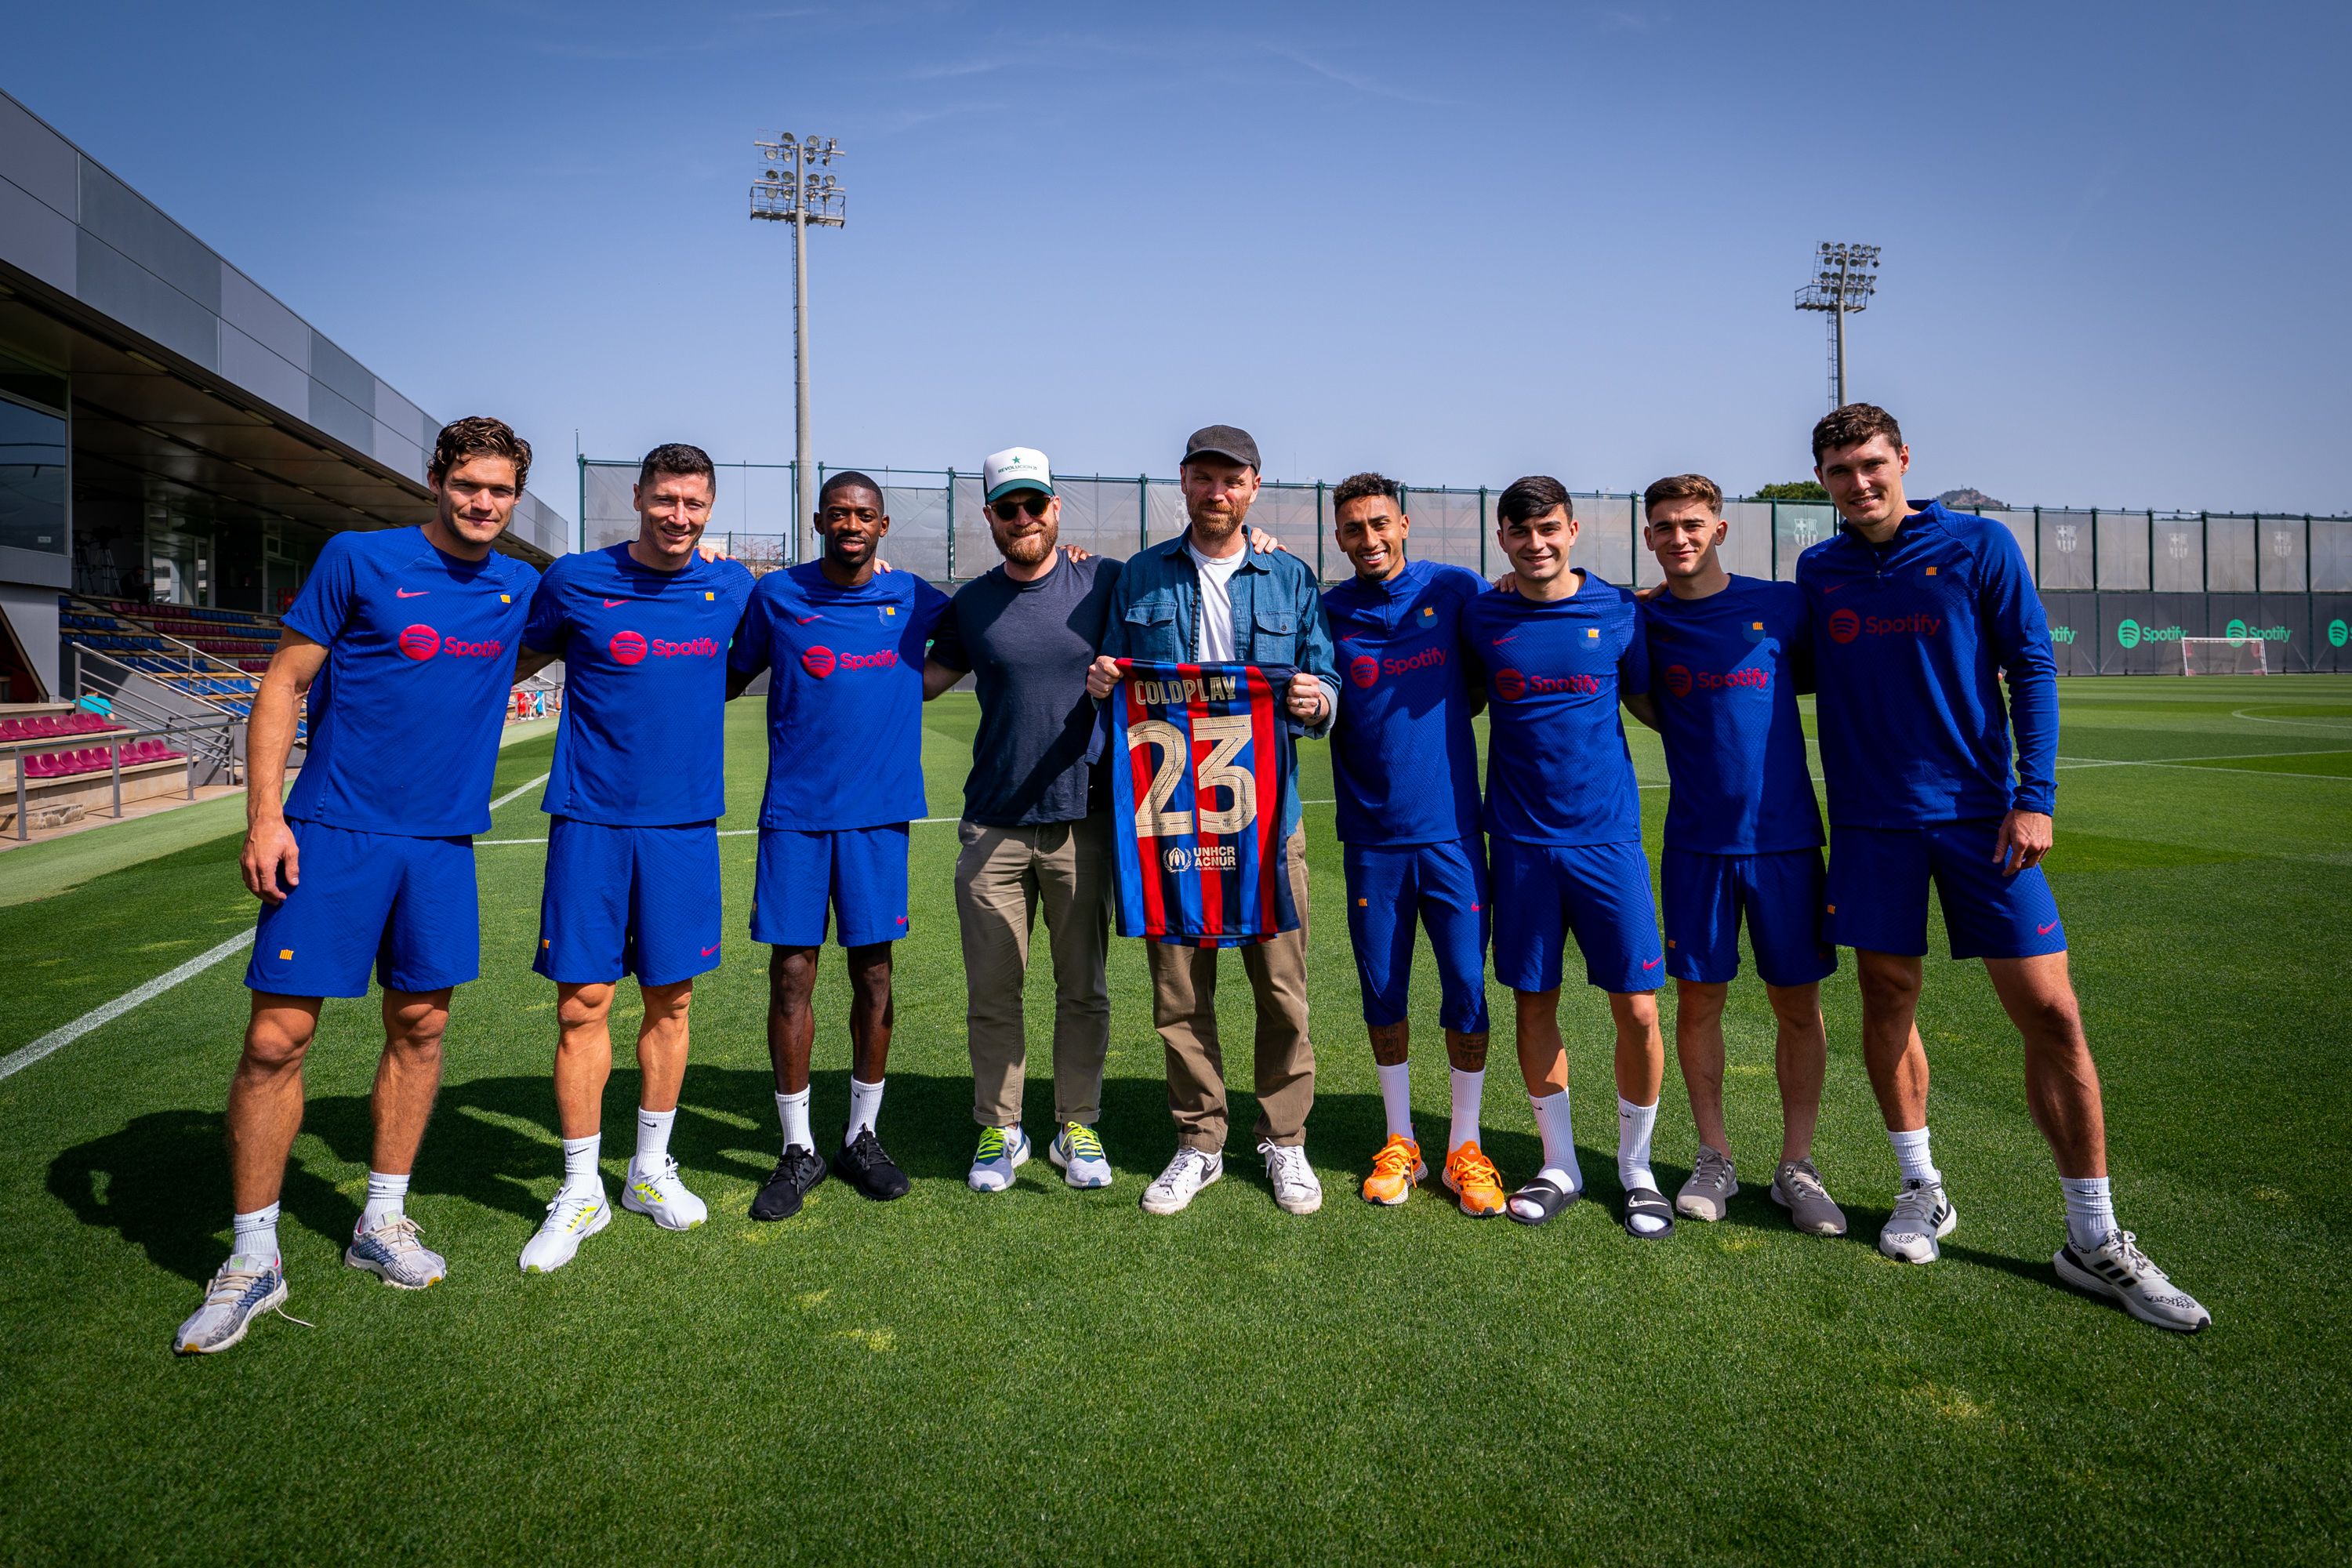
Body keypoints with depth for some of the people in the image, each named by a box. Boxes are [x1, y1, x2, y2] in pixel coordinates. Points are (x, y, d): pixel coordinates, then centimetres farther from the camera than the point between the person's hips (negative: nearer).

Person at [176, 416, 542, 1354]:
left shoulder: (521, 590, 8)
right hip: (332, 834, -4)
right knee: (276, 1037, -5)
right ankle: (253, 1260, 10)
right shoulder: (357, 560, -3)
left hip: (442, 842, 4)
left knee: (420, 1028, 9)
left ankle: (381, 1223, 25)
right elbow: (283, 683, -2)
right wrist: (264, 815, -10)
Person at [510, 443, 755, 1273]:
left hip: (684, 820, 2)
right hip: (592, 816, -2)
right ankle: (581, 1191, 15)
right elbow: (518, 656, 14)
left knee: (669, 999, 9)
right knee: (583, 1002, 0)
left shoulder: (733, 587, 6)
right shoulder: (576, 580, -1)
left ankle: (651, 1171, 25)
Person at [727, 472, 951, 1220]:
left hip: (878, 811, 1)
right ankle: (798, 1149, 15)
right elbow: (730, 678, 17)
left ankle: (862, 1136, 22)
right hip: (794, 812, 0)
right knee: (791, 973, 1)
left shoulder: (914, 599, 6)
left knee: (873, 973, 5)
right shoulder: (776, 594, 5)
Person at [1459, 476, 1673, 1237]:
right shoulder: (1480, 616, 2)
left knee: (1637, 1008, -1)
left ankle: (1635, 1166, 21)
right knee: (1533, 1002, 8)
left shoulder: (1617, 609, 0)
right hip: (1520, 838, 1)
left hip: (1607, 834, -1)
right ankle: (1559, 1165, 26)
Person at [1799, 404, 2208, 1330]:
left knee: (2050, 1013, -4)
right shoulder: (1818, 572, 6)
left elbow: (2032, 667, 0)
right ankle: (1922, 1192, 25)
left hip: (1979, 814, -2)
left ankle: (2095, 1241, 9)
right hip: (1871, 821, 2)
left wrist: (2035, 795, -9)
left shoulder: (1979, 547, 0)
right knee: (1888, 1003, 7)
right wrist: (1826, 814, 9)